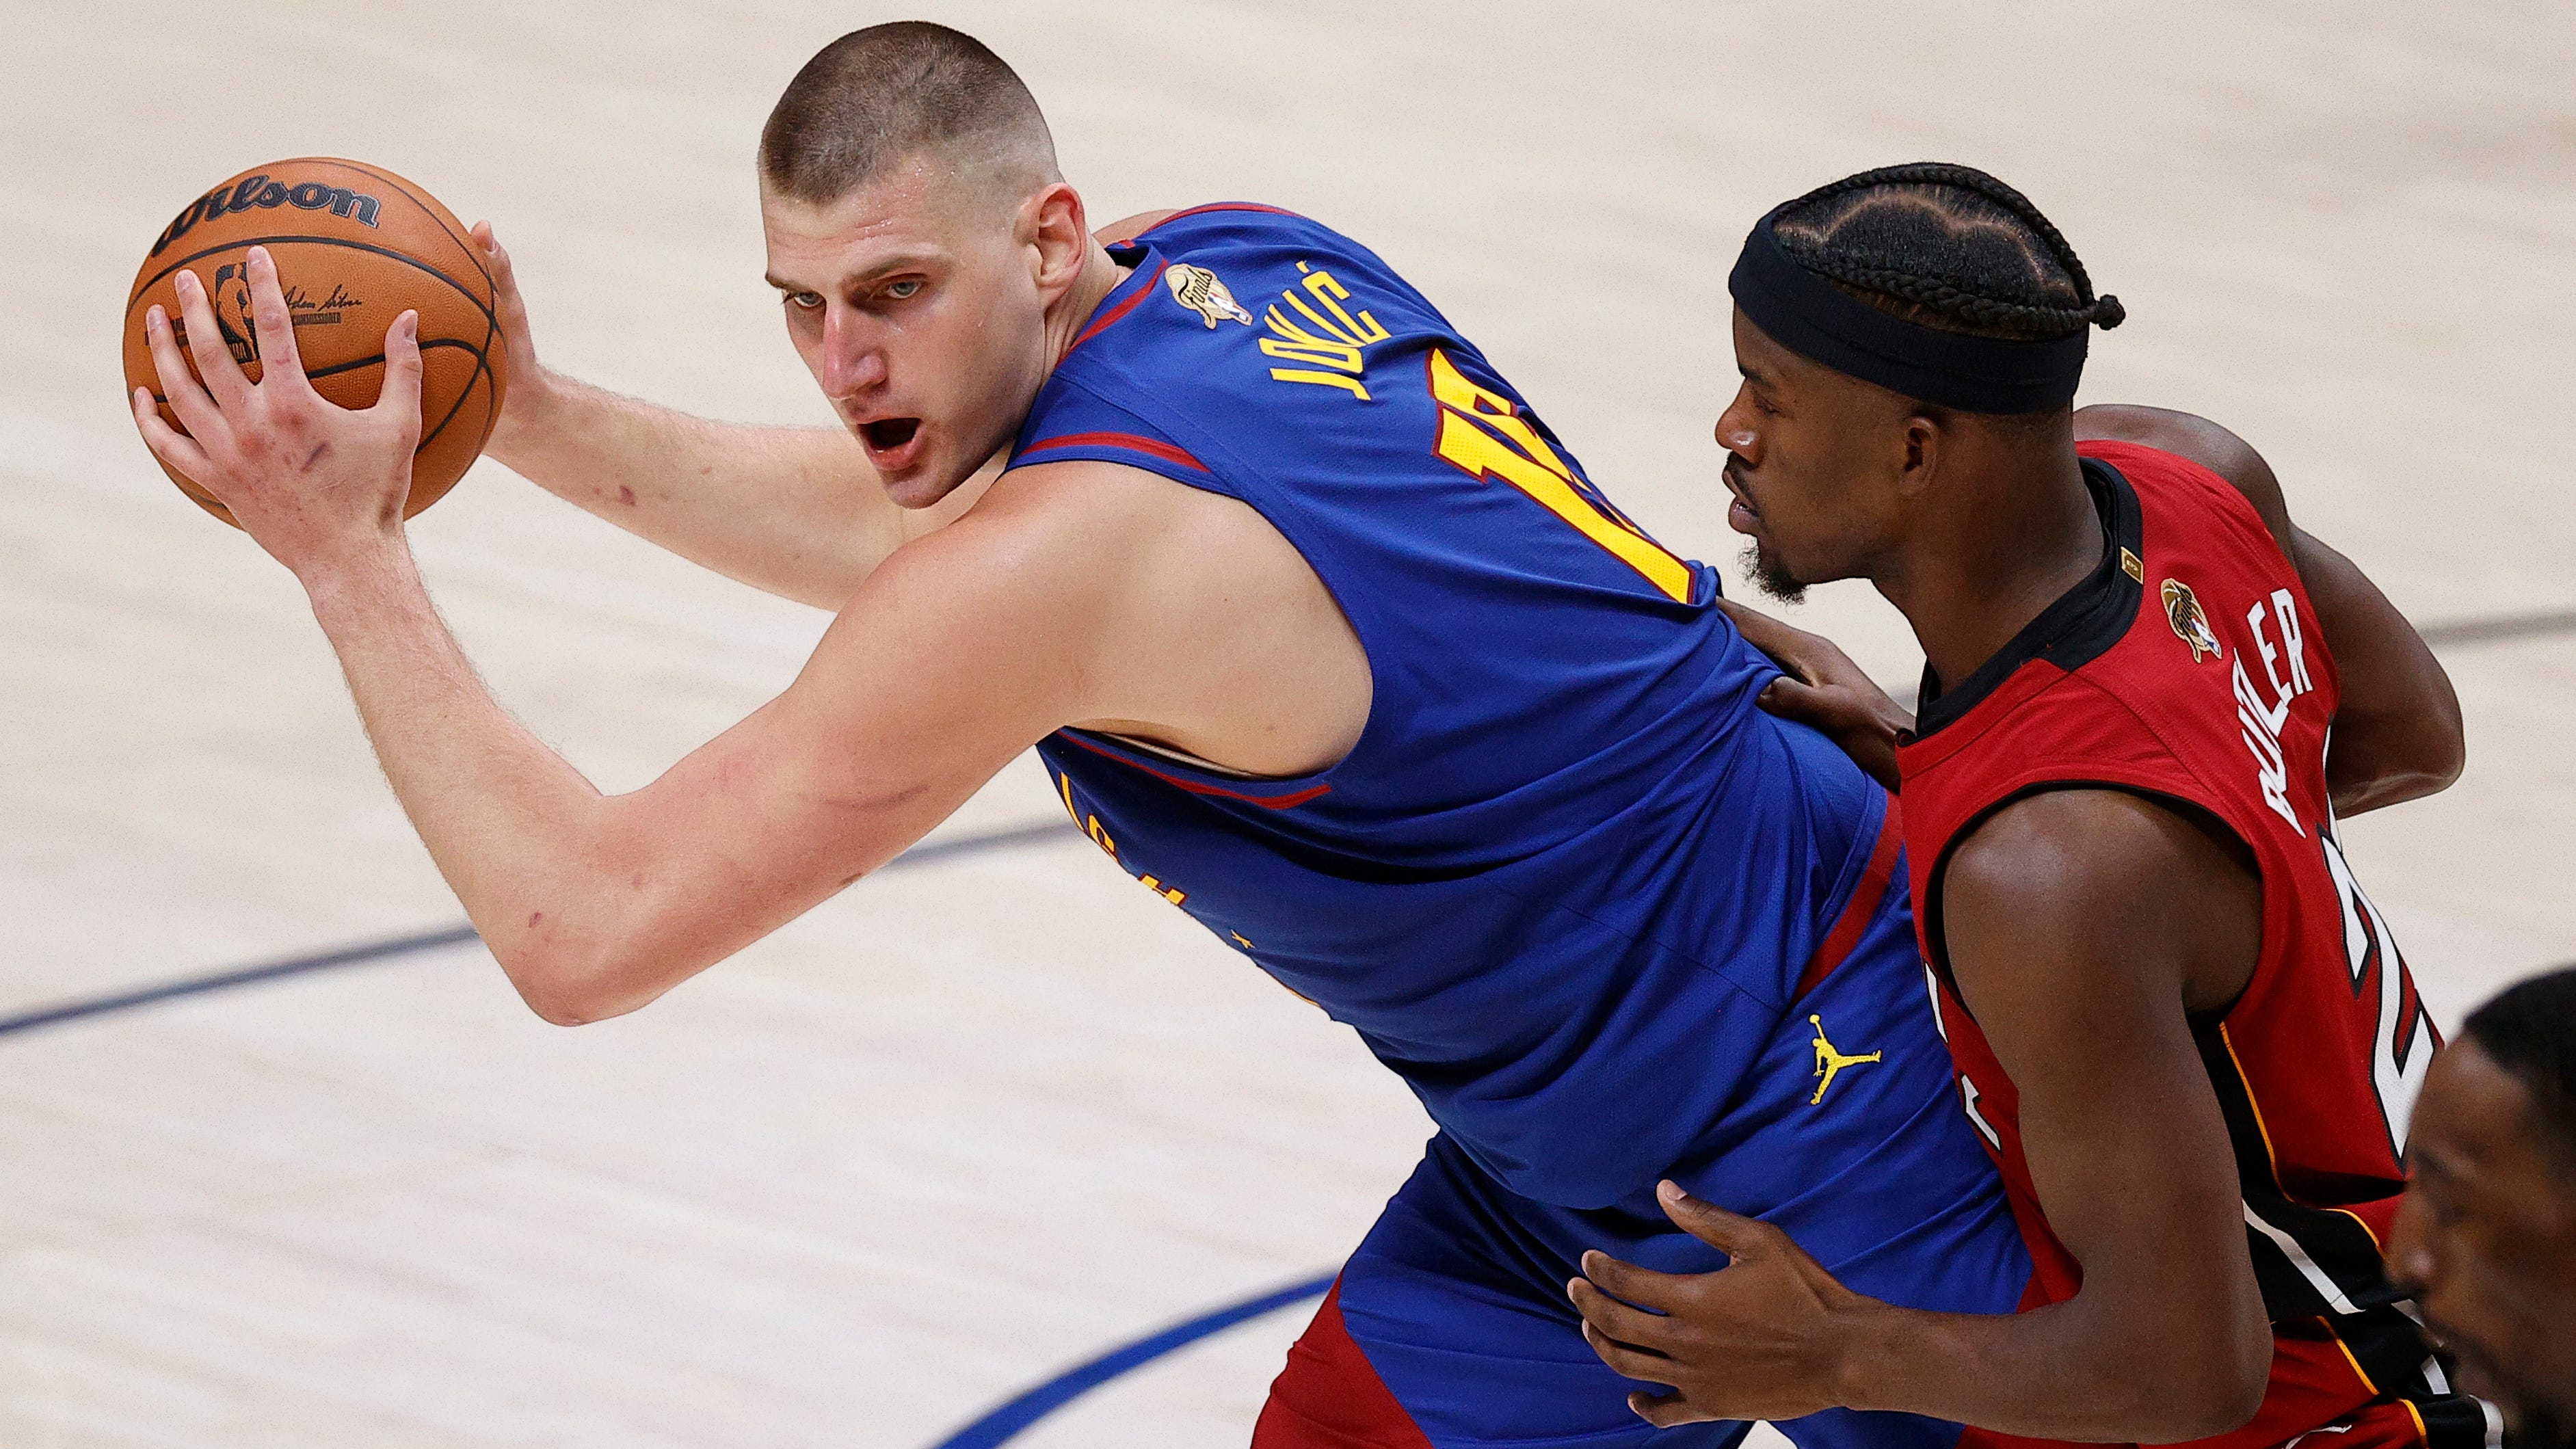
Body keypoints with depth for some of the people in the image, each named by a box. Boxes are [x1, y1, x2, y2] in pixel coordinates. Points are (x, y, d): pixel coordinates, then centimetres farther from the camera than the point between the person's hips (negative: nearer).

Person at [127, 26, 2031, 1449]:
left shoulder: (1080, 547, -30)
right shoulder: (1217, 259, -3)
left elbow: (582, 932, -25)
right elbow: (893, 534, 21)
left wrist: (348, 553, -19)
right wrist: (533, 421, 9)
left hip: (1834, 1126, -10)